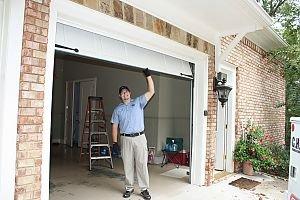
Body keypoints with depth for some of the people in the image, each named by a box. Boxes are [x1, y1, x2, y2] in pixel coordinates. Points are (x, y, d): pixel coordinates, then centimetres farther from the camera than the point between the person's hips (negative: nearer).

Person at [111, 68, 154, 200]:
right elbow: (114, 126, 8)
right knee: (127, 165, 8)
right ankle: (129, 188, 22)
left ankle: (144, 189, 10)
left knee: (142, 164, 0)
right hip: (125, 139, 2)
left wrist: (148, 76, -10)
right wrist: (114, 142, 1)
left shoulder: (138, 102, 6)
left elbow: (151, 91, -3)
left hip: (140, 138, -1)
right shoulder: (117, 109, 10)